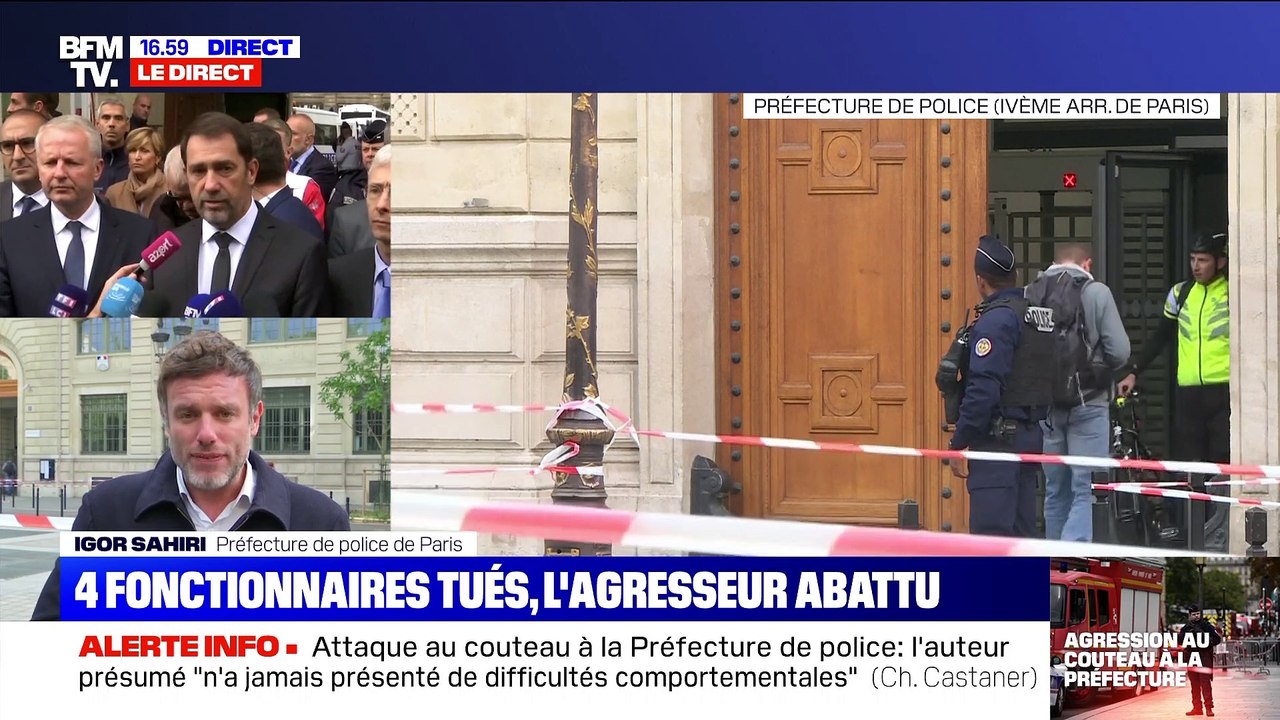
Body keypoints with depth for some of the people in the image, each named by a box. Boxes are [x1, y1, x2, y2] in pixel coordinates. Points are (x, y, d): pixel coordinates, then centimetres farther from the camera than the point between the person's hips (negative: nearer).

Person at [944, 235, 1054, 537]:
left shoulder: (996, 320, -14)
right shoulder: (1040, 317, 14)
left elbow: (984, 388, -20)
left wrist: (959, 443, -16)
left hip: (999, 436, -9)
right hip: (1032, 434, 9)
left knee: (990, 532, -11)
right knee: (1020, 528, 13)